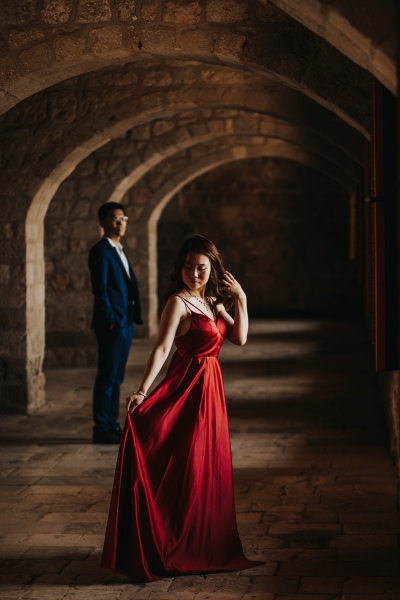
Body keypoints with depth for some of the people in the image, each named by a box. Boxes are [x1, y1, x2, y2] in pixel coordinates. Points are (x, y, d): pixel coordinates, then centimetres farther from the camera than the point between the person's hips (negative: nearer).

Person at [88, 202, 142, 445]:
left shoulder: (120, 251, 18)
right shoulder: (101, 251, -9)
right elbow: (100, 289, -15)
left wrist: (132, 319, 12)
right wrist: (110, 320, -18)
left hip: (125, 323, 9)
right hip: (112, 324, -9)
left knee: (116, 377, 12)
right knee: (107, 377, -5)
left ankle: (112, 425, 18)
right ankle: (102, 429, 0)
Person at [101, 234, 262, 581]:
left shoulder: (213, 303, 11)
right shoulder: (179, 302, -12)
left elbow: (239, 338, 5)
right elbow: (162, 348, -22)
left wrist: (240, 298, 0)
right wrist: (143, 391, -31)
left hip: (210, 389, 8)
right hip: (187, 388, -8)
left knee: (208, 467, 13)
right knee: (183, 467, -4)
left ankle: (202, 545, 25)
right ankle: (169, 548, 4)